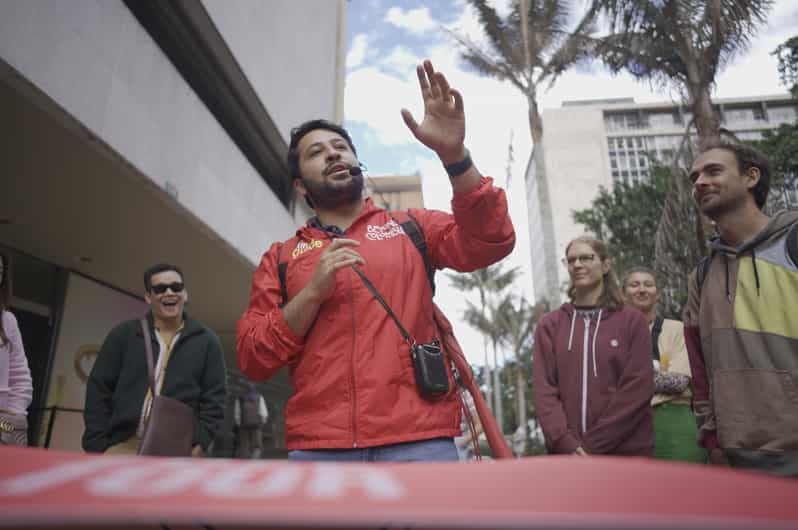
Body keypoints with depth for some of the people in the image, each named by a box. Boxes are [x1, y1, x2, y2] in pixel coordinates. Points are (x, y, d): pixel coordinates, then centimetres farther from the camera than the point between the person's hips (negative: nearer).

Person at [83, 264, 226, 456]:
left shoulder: (206, 341, 8)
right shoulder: (123, 335, 10)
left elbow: (214, 399, 6)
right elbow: (98, 391, 8)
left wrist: (199, 443, -6)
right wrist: (95, 447, 1)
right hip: (122, 445, 1)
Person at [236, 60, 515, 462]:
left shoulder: (411, 228, 12)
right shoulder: (280, 258, 12)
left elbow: (490, 240, -3)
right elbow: (252, 360, 5)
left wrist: (452, 154, -15)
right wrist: (313, 293, -9)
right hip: (317, 445, 1)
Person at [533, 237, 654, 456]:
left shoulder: (632, 320, 3)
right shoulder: (549, 325, 7)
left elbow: (638, 388, -6)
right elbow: (543, 388, 0)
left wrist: (591, 445, -12)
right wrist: (565, 442, -14)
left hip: (627, 451, -1)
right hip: (565, 452, 1)